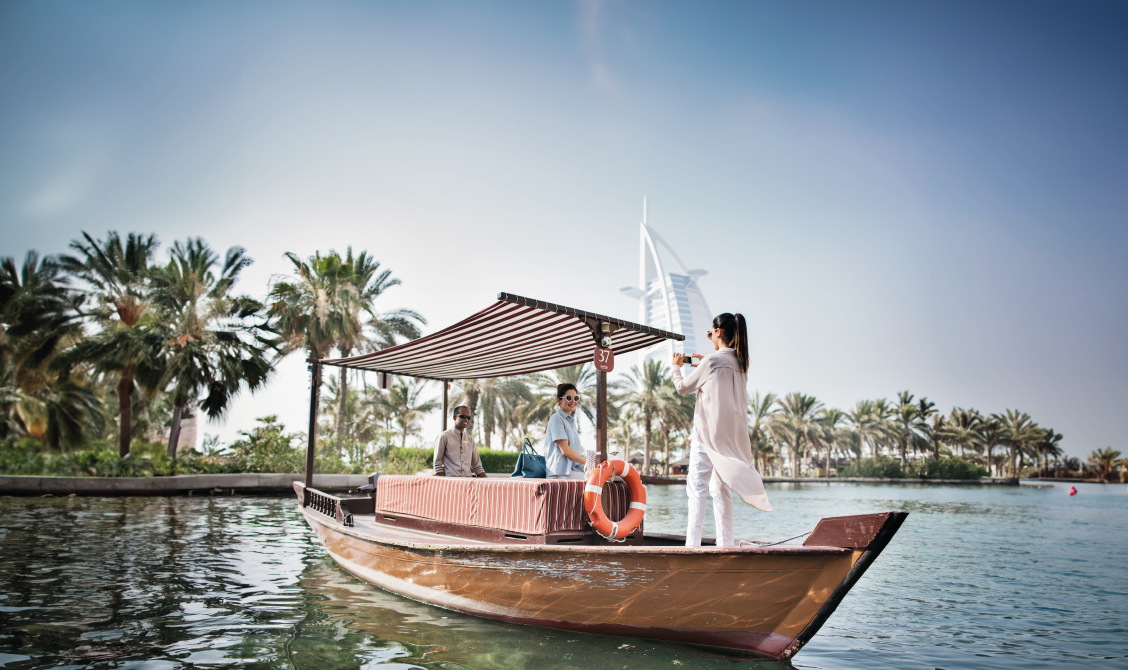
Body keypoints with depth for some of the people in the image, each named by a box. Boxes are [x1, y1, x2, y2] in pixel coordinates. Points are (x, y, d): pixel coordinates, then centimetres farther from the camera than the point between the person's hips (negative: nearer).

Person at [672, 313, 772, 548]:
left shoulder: (712, 361, -12)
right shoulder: (740, 363, 9)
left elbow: (683, 387, 0)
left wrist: (677, 367, 18)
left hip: (709, 434, -7)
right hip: (732, 435, 7)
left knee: (696, 487, -7)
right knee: (721, 489, 12)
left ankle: (692, 543, -13)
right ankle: (726, 542, 12)